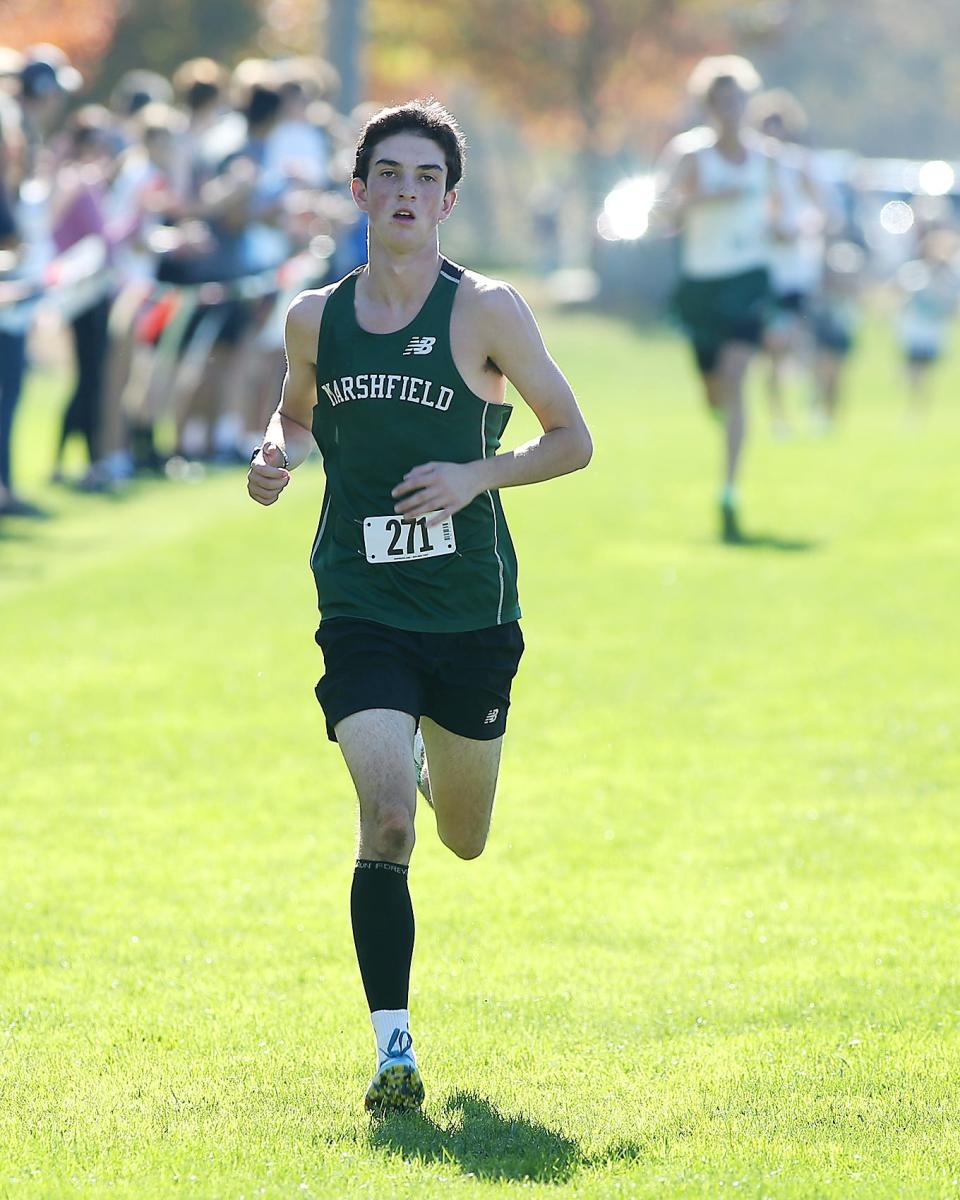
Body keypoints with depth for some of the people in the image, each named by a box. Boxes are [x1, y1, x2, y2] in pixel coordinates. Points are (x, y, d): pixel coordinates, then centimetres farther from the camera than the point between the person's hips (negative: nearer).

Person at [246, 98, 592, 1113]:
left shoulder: (485, 310, -6)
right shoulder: (315, 318, 3)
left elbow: (572, 439, -1)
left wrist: (477, 475, -17)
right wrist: (276, 454, 1)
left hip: (471, 611, 0)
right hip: (359, 606, 0)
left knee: (464, 838, 15)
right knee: (385, 820, -18)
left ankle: (441, 770, 53)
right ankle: (393, 1046, -12)